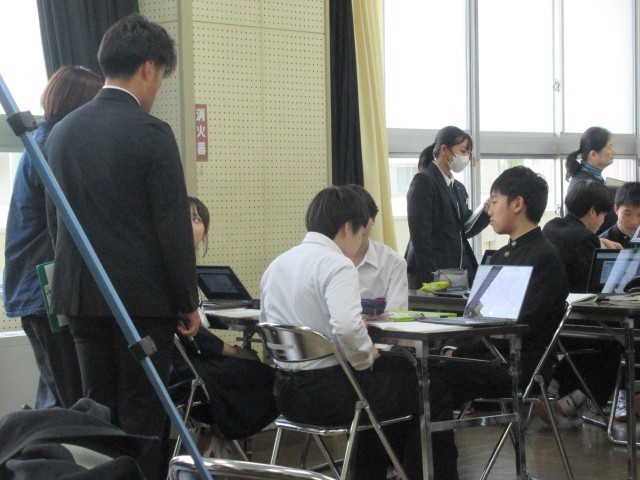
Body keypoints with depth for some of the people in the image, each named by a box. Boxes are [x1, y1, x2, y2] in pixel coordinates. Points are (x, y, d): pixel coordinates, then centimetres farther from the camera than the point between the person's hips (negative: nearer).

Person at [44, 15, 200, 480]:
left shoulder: (62, 132, 7)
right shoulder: (151, 133, -12)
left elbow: (54, 219, 13)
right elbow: (174, 226, -12)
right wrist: (189, 301, -4)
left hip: (81, 296, 6)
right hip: (143, 297, -6)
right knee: (142, 417, 1)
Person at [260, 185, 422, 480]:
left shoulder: (277, 265, 8)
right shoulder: (337, 265, -16)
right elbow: (347, 327, -31)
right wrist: (366, 358, -11)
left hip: (288, 394, 8)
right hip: (329, 394, -8)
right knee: (414, 385, 11)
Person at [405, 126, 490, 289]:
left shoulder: (459, 188, 19)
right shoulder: (423, 181, -6)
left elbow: (465, 230, 16)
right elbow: (420, 234, -13)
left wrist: (487, 212, -1)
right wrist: (431, 277, -18)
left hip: (459, 272, 7)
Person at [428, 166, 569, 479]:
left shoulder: (545, 258, -9)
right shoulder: (504, 255, 20)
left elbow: (519, 327, -17)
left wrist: (459, 352, -18)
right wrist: (453, 347, -2)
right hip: (487, 352, 8)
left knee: (435, 380, -26)